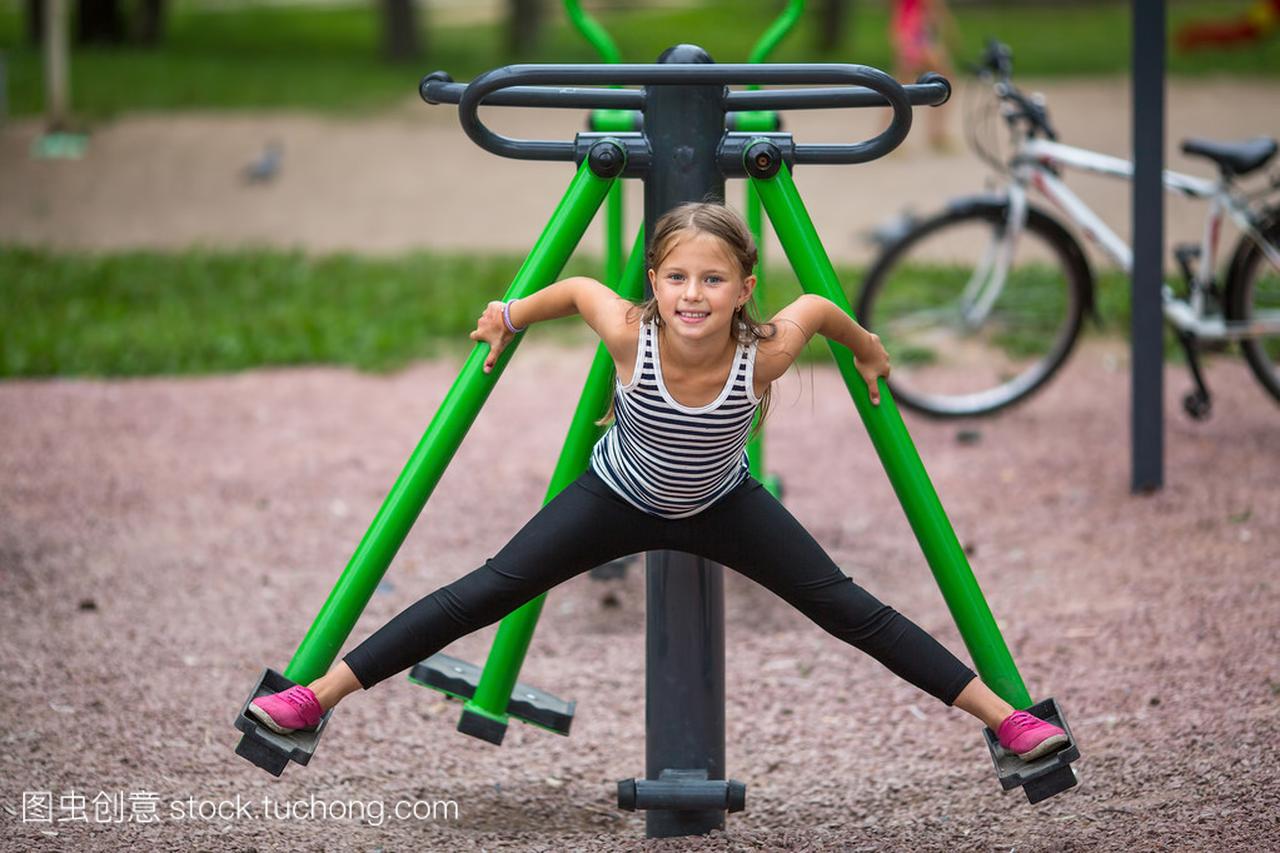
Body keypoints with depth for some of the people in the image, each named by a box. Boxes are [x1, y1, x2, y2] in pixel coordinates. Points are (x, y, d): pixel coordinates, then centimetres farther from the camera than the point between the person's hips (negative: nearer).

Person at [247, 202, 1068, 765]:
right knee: (487, 591, -7)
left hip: (723, 506, 0)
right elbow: (578, 287, -12)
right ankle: (314, 697, -3)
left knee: (849, 609, -5)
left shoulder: (766, 352, -34)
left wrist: (869, 349, 6)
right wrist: (509, 317, 3)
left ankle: (1006, 718, 3)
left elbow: (819, 305, -12)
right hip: (621, 499, 0)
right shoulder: (629, 335, -34)